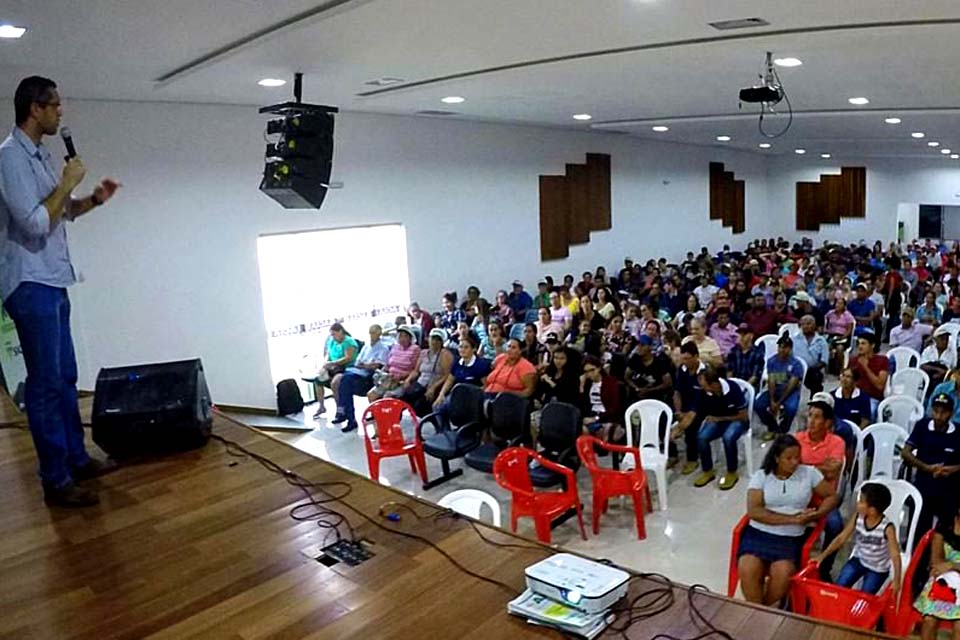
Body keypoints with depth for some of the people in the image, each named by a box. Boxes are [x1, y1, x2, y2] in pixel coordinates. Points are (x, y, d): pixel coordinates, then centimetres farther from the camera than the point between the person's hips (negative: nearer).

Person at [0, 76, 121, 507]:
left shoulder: (39, 154, 14)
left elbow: (60, 212, 23)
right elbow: (35, 223, -21)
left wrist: (93, 200, 7)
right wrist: (67, 183, -12)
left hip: (52, 282, 10)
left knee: (65, 377, 15)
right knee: (46, 384, -4)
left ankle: (77, 459, 26)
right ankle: (56, 482, 5)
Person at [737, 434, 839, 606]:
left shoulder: (809, 473, 7)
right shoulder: (761, 476, 2)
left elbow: (832, 497, 15)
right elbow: (754, 511, -8)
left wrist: (816, 514, -5)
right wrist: (792, 519, -14)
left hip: (791, 538, 1)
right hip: (758, 533, 0)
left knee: (782, 573, -29)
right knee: (747, 570, -28)